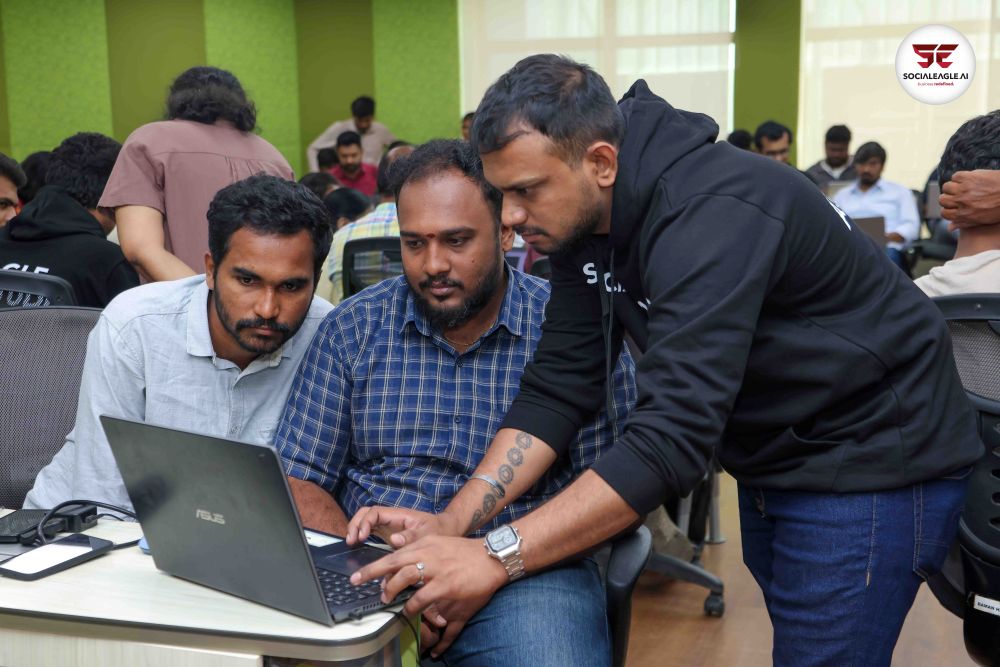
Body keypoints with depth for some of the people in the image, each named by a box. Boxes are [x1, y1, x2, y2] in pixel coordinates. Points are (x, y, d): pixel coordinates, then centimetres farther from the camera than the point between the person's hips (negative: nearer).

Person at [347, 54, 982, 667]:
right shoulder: (582, 221, -6)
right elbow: (557, 389, -7)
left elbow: (674, 437, -38)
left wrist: (496, 557, -39)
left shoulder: (712, 218, -32)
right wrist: (452, 521, -18)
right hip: (772, 463, 8)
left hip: (872, 466, -8)